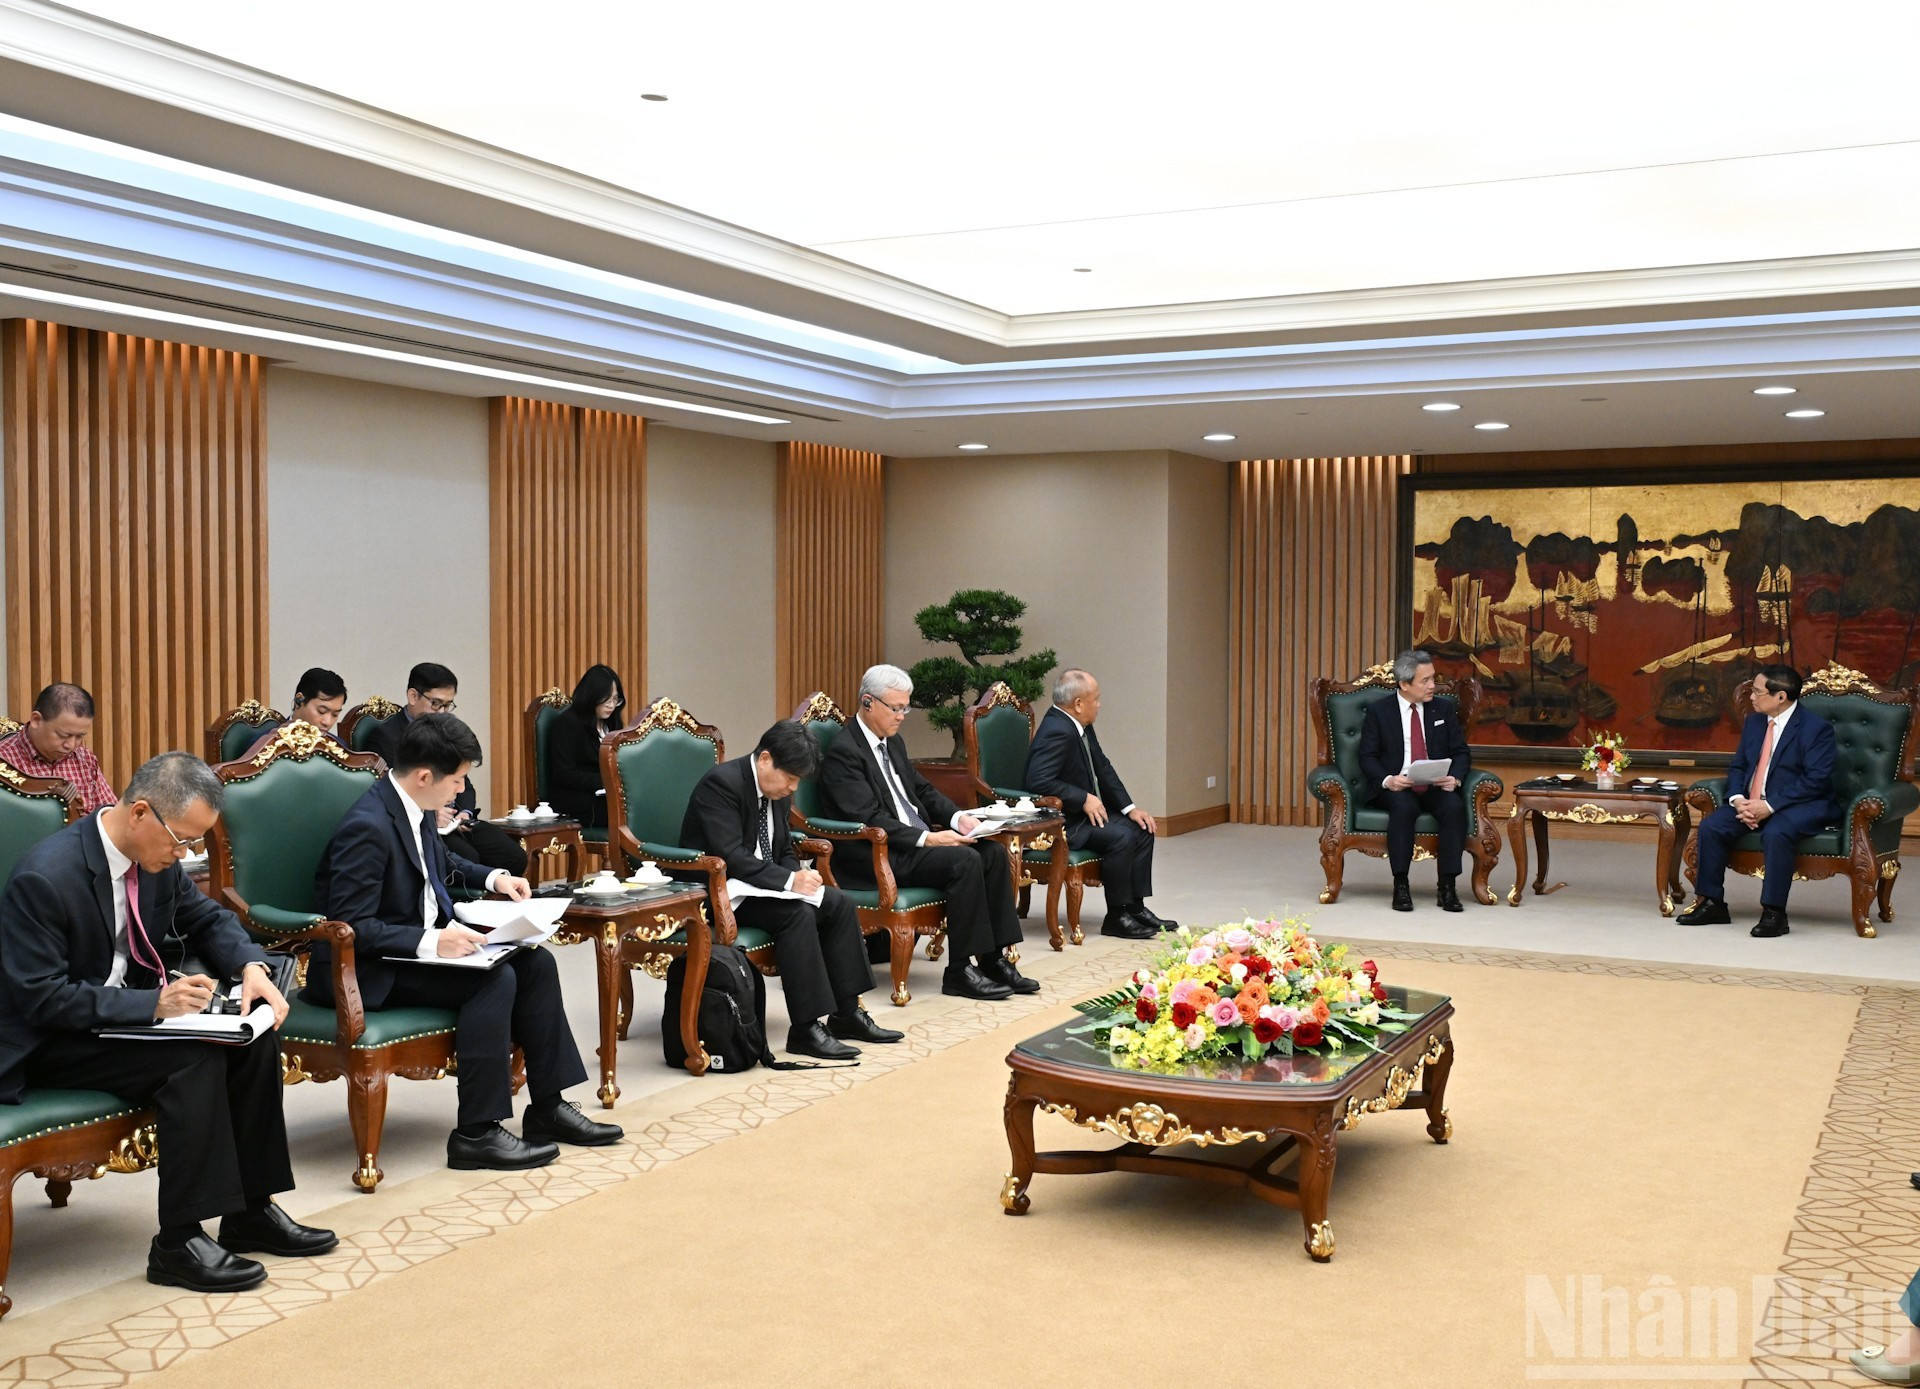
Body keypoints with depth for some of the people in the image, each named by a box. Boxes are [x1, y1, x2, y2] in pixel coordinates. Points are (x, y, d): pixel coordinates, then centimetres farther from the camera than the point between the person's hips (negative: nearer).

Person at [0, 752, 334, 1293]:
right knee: (194, 1057, -28)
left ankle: (251, 1210, -1)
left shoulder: (157, 858, -3)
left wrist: (251, 966, -10)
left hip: (125, 1013, 8)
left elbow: (207, 917, 12)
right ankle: (179, 1243, -20)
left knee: (254, 1036, -9)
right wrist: (153, 1004, -35)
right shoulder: (44, 878, -27)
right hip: (52, 1042, -8)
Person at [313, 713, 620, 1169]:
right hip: (370, 971, -10)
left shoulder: (414, 809, 3)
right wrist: (431, 942, -32)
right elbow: (352, 927, -26)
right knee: (495, 979, -25)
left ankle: (548, 1109, 5)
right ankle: (476, 1133, -18)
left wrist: (494, 877, 11)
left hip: (426, 941, 10)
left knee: (535, 962, 0)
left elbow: (442, 861, 26)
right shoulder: (367, 827, -25)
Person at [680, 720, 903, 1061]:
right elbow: (730, 857, -27)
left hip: (759, 887, 9)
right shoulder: (722, 784, -20)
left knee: (838, 903, -6)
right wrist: (790, 880, -28)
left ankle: (847, 1012, -2)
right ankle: (806, 1029, -25)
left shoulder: (777, 793, 7)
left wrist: (798, 874, -6)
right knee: (797, 913, -29)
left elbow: (784, 851, 17)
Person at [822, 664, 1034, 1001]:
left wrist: (958, 817, 1)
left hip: (917, 840, 9)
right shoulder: (843, 752, -13)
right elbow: (870, 819, -20)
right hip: (876, 854, -9)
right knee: (964, 860, -27)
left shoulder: (893, 742, 16)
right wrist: (927, 838, -26)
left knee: (993, 852, -10)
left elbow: (922, 790, 21)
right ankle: (961, 971, -18)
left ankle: (993, 958, -8)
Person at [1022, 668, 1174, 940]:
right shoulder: (1057, 732, -24)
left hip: (1085, 812, 11)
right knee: (1121, 837, -25)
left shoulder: (1081, 727, 7)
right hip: (1060, 821, -11)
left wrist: (1130, 807, 4)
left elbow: (1103, 769, 13)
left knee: (1141, 829, 6)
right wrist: (1084, 799, -25)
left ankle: (1136, 907, 10)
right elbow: (1038, 781, -33)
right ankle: (1117, 917, -13)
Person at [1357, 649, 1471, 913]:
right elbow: (1368, 757, 0)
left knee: (1455, 806, -30)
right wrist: (1387, 780, -20)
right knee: (1403, 807, -36)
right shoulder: (1378, 711, 4)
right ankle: (1400, 886, -27)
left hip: (1435, 787, 2)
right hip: (1394, 787, -2)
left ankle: (1447, 887, -25)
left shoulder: (1444, 710, 12)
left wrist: (1455, 777, -13)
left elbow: (1461, 753, 9)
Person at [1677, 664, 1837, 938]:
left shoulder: (1816, 728, -11)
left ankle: (1774, 912, -26)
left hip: (1801, 805, -6)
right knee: (1710, 827, -16)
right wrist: (1738, 799, -8)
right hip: (1751, 802, 6)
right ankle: (1711, 903, -5)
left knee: (1776, 833, -37)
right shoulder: (1754, 721, 12)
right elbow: (1737, 766, 14)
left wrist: (1769, 806, -25)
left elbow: (1815, 780, -18)